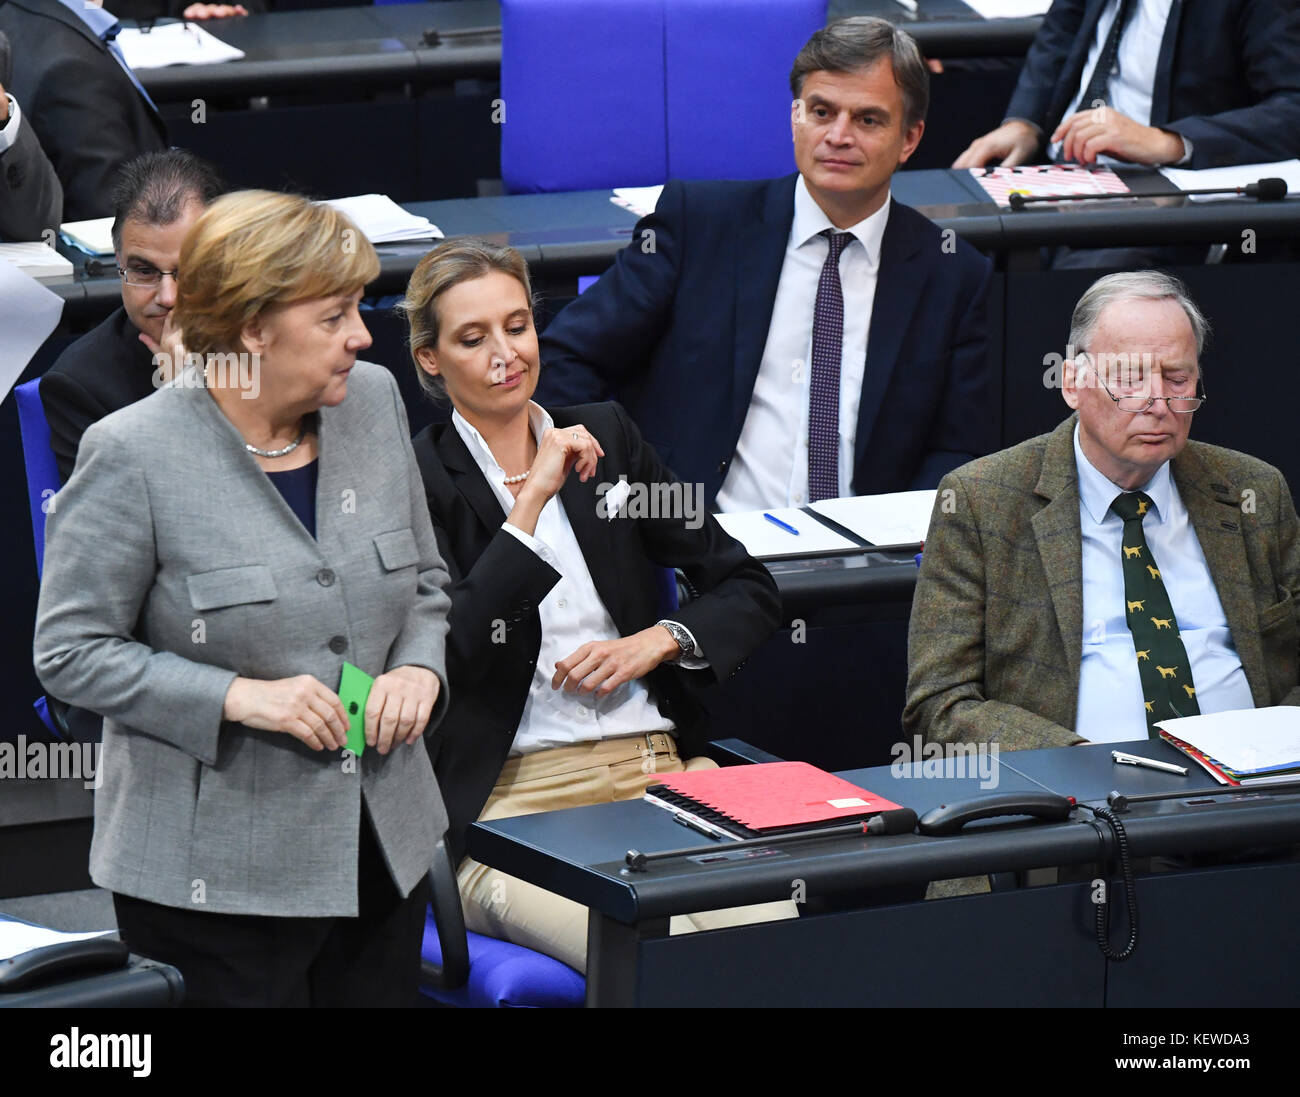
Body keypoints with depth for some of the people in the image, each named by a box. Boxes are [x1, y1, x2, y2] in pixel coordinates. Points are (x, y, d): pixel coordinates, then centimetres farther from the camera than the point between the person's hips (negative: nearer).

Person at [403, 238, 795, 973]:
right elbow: (447, 652, -13)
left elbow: (749, 590, 19)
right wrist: (533, 499, -13)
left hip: (662, 767, 5)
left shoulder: (607, 435, 17)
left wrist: (657, 641, 0)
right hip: (509, 797, -5)